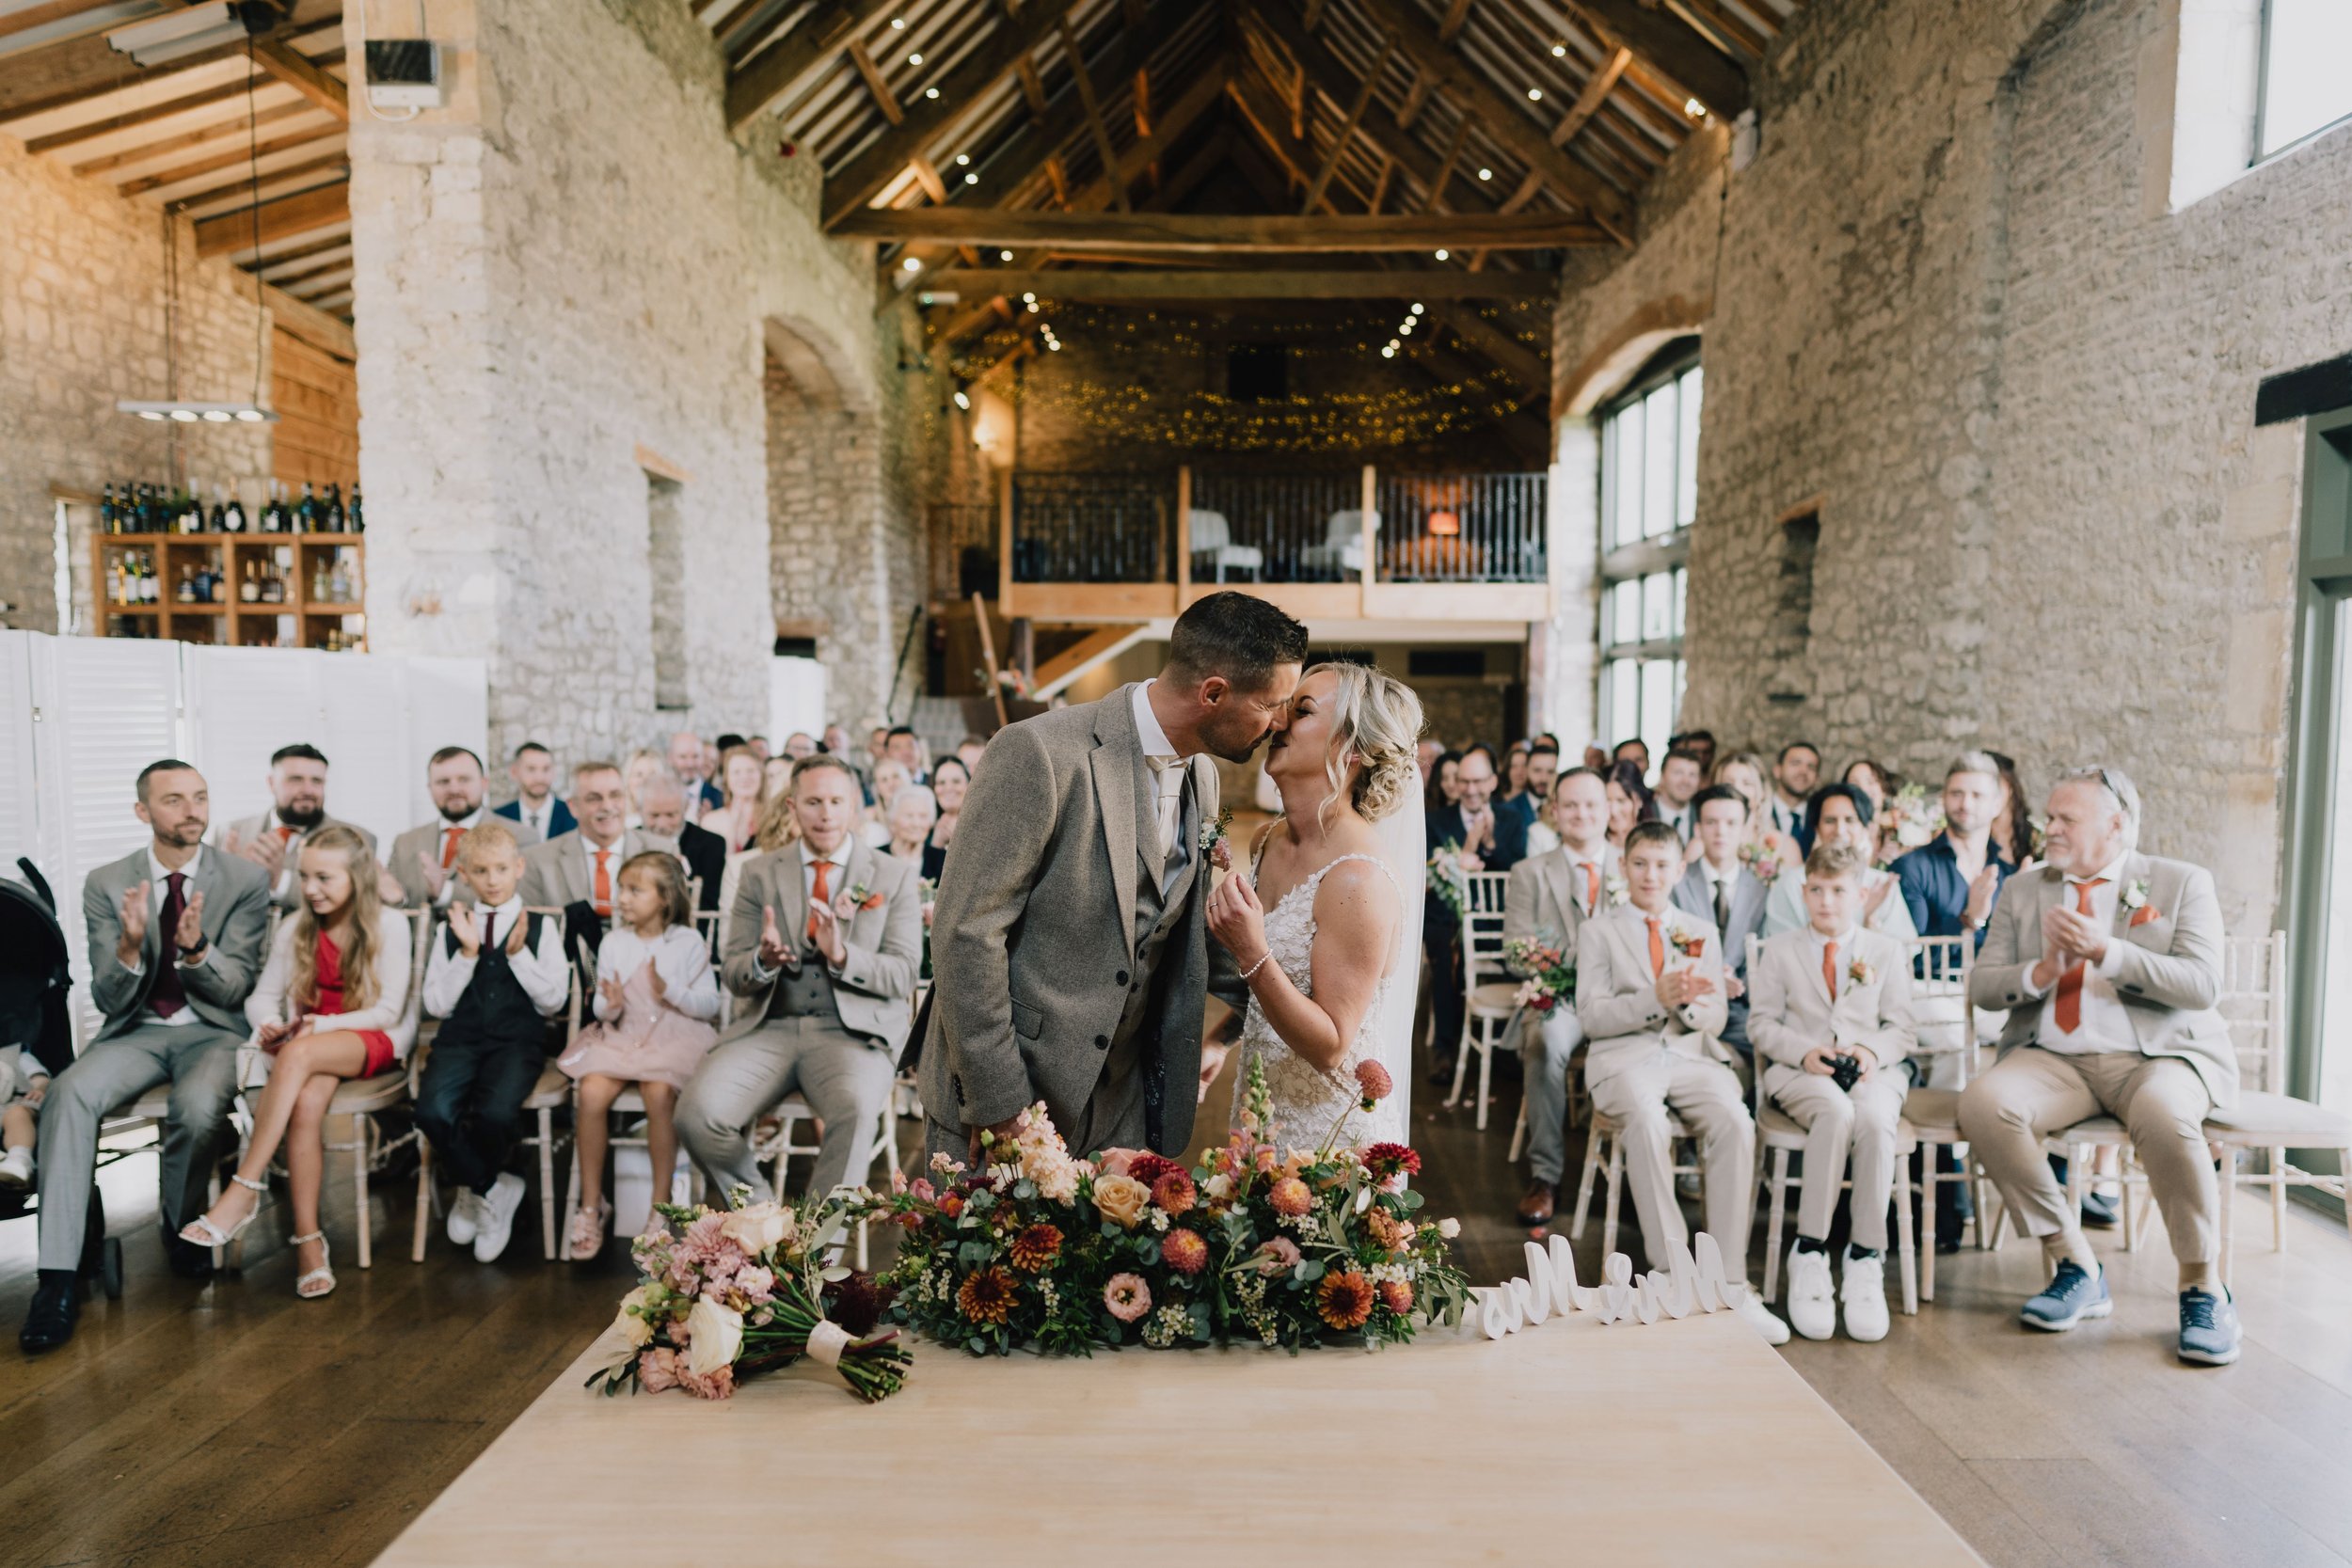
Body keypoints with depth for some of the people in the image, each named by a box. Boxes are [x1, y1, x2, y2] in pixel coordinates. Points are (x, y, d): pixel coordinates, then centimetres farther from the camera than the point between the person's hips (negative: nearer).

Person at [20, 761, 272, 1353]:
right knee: (68, 1093, -29)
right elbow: (109, 1000, 0)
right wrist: (129, 946, -22)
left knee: (200, 1106, -33)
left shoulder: (247, 878, -2)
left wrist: (196, 949, -25)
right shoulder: (107, 884, 2)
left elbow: (235, 989, -4)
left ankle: (182, 1225, -1)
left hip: (212, 1032, -2)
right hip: (137, 1031, 2)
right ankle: (57, 1278, -26)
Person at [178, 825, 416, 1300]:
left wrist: (321, 1027, -18)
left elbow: (388, 1010, -7)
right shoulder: (296, 927, 11)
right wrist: (270, 1025, -13)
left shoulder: (389, 924, -3)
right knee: (306, 1101, -33)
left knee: (298, 1054, -37)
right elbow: (263, 995, 10)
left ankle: (243, 1191, -33)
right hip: (309, 1045, 3)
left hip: (373, 1042, -3)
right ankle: (309, 1239, -30)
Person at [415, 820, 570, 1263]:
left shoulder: (541, 926, 8)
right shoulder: (452, 929, 13)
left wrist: (518, 954, -9)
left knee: (495, 1113, -30)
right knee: (433, 1113, -27)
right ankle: (494, 1190, 0)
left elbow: (553, 1001, 1)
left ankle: (470, 1189, 6)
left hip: (518, 1040, -2)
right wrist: (467, 953, -6)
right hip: (460, 1039, 2)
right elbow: (437, 1005, 5)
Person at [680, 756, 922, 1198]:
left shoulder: (894, 876, 6)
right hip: (769, 1028, 3)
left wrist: (842, 956, -19)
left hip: (853, 1033, -2)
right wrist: (763, 960, -16)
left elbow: (903, 976, 0)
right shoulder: (760, 873, 12)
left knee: (856, 1110, -35)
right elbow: (732, 974, 9)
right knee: (697, 1111, -24)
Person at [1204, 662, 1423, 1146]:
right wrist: (1218, 1043, 14)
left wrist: (1252, 953, -32)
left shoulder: (1360, 877, -26)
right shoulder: (1270, 840, -1)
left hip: (1330, 1129, -7)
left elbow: (1329, 1048, -23)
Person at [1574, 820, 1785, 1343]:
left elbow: (1715, 1018, 13)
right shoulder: (1598, 931, 13)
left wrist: (1687, 1002, -11)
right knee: (1646, 1122, -36)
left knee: (1735, 1123, -30)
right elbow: (1590, 1016, 1)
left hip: (1693, 1055, 3)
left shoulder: (1702, 933, 23)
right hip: (1626, 1058, -2)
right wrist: (1656, 998, -15)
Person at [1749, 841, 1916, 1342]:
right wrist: (1804, 1051, -12)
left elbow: (1902, 1027, 10)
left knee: (1875, 1118, -36)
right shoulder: (1779, 950, 16)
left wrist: (1873, 1051, -12)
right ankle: (1809, 1255, -31)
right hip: (1798, 1071, -1)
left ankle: (1865, 1260, -27)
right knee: (1837, 1112, -37)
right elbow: (1762, 1022, 7)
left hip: (1872, 1071, 1)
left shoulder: (1888, 952, 19)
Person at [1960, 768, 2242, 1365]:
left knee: (2163, 1112, -37)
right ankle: (2075, 1265, -12)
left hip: (2159, 1054, -2)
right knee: (1983, 1102, -29)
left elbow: (2202, 986, -7)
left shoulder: (2183, 883, 7)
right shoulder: (2022, 891, 15)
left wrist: (2104, 951, -17)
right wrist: (2041, 972, -11)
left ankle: (2204, 1288, -14)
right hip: (2053, 1059, 3)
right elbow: (1981, 986, 9)